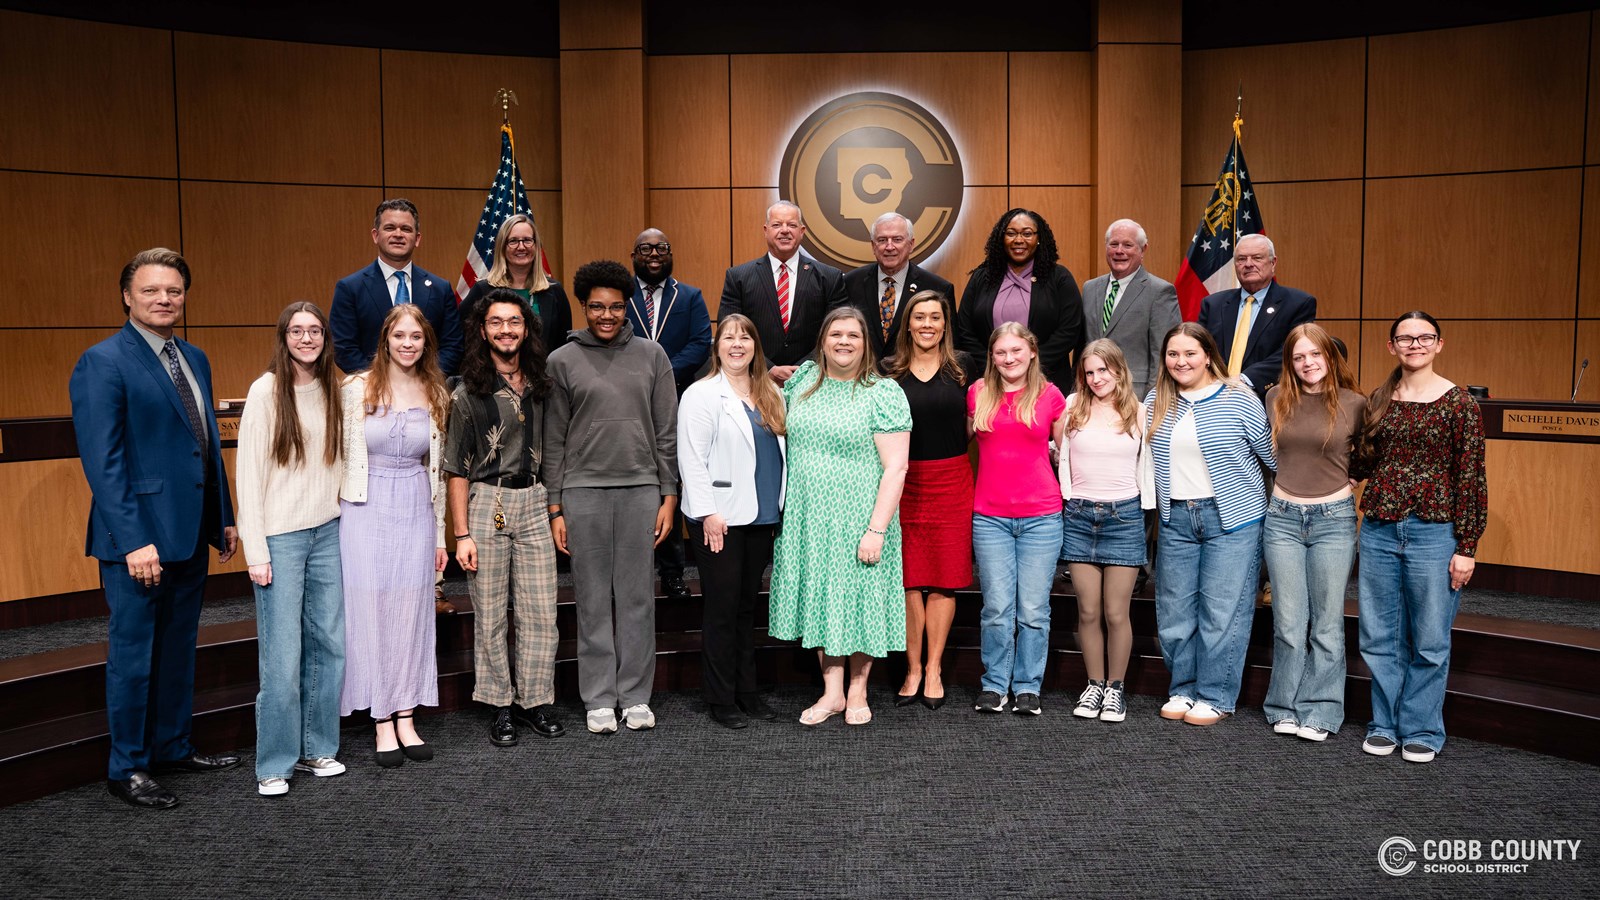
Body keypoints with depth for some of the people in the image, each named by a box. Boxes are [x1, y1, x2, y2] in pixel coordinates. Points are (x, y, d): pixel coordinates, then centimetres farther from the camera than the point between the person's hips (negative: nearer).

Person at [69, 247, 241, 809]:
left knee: (178, 648, 17)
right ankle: (127, 769, 17)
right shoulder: (103, 363, -10)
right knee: (133, 653, 3)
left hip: (190, 535, 7)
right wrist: (133, 541, -21)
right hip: (138, 537, -7)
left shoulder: (195, 360, 12)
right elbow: (102, 462, -16)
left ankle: (173, 748, 30)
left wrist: (224, 518, 14)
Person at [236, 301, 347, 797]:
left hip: (327, 533, 6)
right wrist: (256, 551, -11)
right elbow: (248, 472, -8)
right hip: (280, 537, -6)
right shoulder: (267, 390, -7)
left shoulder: (331, 391, 9)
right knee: (282, 655, -3)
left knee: (329, 644, 9)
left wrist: (343, 523, 8)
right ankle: (274, 765, 9)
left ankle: (316, 748, 22)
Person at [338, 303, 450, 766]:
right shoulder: (356, 389, -3)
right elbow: (341, 455, 0)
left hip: (416, 511, 3)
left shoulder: (437, 395, 6)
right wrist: (338, 517, -3)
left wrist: (440, 533, 11)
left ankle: (406, 718, 16)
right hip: (366, 511, -2)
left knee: (412, 611, 6)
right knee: (371, 610, 2)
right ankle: (383, 723, 11)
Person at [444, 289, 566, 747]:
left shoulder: (540, 386, 9)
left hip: (533, 502, 3)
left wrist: (554, 507, 10)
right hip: (486, 503, -3)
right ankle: (501, 705, 16)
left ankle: (535, 700, 17)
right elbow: (456, 471, -3)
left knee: (541, 612, 3)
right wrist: (462, 533, -8)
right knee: (490, 613, 4)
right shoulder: (468, 394, -3)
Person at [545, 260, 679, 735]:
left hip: (641, 489, 1)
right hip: (584, 491, -1)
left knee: (637, 597, 5)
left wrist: (669, 496, 2)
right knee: (593, 599, 4)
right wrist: (555, 508, 1)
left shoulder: (651, 356, 8)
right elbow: (554, 440, 5)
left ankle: (636, 696, 16)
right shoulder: (563, 361, 5)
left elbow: (667, 432, 7)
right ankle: (599, 700, 14)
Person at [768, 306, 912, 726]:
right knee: (820, 598, 9)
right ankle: (831, 692, 22)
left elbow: (895, 468, -13)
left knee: (859, 598, 6)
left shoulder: (883, 392, -8)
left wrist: (877, 529, -17)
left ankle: (857, 691, 23)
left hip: (858, 519, -4)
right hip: (808, 518, 4)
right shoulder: (803, 379, 6)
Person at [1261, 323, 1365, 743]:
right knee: (1289, 624, 5)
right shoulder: (1277, 398, 4)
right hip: (1283, 518, 2)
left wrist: (1349, 482, 4)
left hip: (1333, 519, -2)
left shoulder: (1354, 404, -3)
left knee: (1327, 624, 4)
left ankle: (1318, 712, 14)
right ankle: (1286, 708, 17)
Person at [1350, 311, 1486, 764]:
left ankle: (1421, 731, 21)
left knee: (1429, 641, 7)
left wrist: (1466, 548, -7)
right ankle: (1385, 724, 24)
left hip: (1433, 533, -4)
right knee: (1380, 637, 10)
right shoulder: (1378, 400, 8)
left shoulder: (1459, 403, -4)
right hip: (1379, 531, 4)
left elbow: (1470, 479, -5)